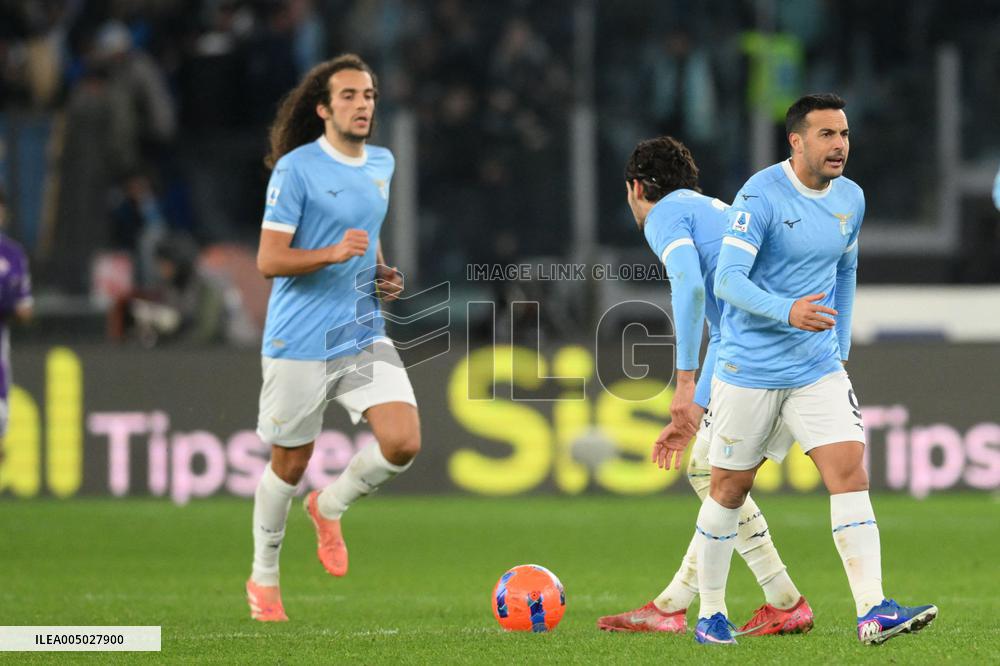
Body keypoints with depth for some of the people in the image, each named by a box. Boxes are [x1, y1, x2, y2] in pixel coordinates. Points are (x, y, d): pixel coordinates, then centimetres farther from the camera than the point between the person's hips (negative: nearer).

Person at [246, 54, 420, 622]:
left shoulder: (382, 164, 9)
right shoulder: (297, 168, -12)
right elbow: (269, 260, -15)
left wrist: (384, 274, 8)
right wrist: (333, 254, -29)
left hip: (364, 335, 5)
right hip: (299, 341, -5)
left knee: (403, 442, -14)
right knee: (290, 464, 5)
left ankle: (331, 507, 16)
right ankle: (264, 577, 27)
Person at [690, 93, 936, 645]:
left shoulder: (851, 200, 5)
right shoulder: (761, 196, -15)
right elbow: (727, 280, -21)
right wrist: (788, 311, -36)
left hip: (819, 370, 5)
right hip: (749, 368, -4)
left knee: (850, 472, -11)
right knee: (729, 490, 6)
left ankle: (872, 611, -17)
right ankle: (710, 614, 21)